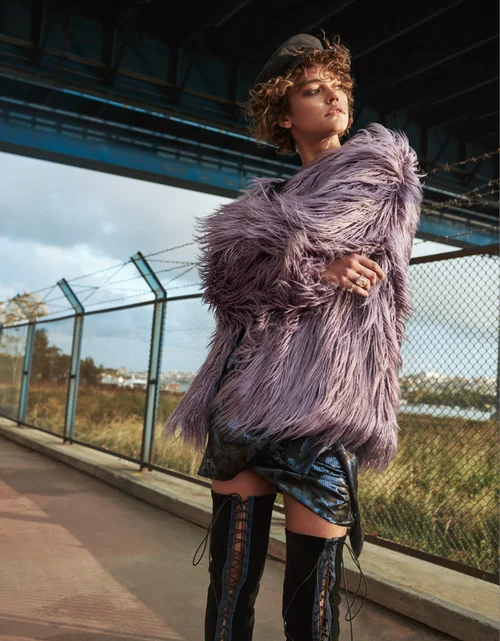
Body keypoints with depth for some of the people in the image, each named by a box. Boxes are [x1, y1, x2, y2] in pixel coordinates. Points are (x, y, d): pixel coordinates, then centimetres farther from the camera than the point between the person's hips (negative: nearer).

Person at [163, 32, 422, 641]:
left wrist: (280, 263, 5)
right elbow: (220, 283, 6)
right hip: (246, 389, 5)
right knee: (228, 586, 5)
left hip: (321, 404, -4)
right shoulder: (267, 198, 22)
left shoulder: (385, 165, 12)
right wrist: (314, 272, -8)